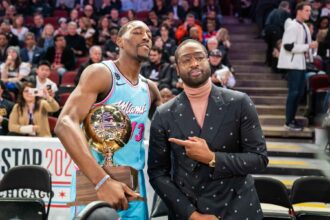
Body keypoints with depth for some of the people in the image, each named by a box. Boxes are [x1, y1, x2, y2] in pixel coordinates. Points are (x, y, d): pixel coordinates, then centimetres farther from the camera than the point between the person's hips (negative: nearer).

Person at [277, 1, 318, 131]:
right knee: (293, 92, -7)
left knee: (299, 92, 11)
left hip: (301, 63, 9)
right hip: (294, 64, -9)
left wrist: (309, 57, 9)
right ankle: (288, 122, 0)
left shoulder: (304, 27, 12)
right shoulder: (293, 26, -15)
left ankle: (292, 119, 20)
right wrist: (308, 46, -20)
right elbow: (289, 46, -22)